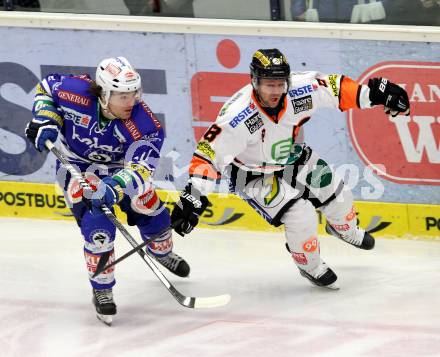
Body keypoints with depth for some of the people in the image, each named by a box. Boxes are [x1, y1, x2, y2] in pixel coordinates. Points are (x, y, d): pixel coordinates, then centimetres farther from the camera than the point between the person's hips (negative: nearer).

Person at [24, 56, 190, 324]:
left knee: (154, 216, 9)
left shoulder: (143, 124, -31)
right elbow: (47, 87, -8)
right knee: (98, 224, -22)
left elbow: (138, 169, -36)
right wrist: (45, 120, -20)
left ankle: (162, 252, 47)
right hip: (77, 166, -2)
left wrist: (115, 188, -54)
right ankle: (102, 290, -4)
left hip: (118, 168, 2)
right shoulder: (76, 93, -31)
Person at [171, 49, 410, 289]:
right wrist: (193, 197, -42)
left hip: (290, 158, 6)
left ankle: (345, 230, 52)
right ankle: (310, 265, 11)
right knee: (300, 215, -20)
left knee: (337, 195, 14)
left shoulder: (299, 91, -27)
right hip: (252, 174, -6)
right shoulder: (237, 117, -39)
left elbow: (335, 88, -14)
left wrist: (376, 93, -20)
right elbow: (209, 153, -36)